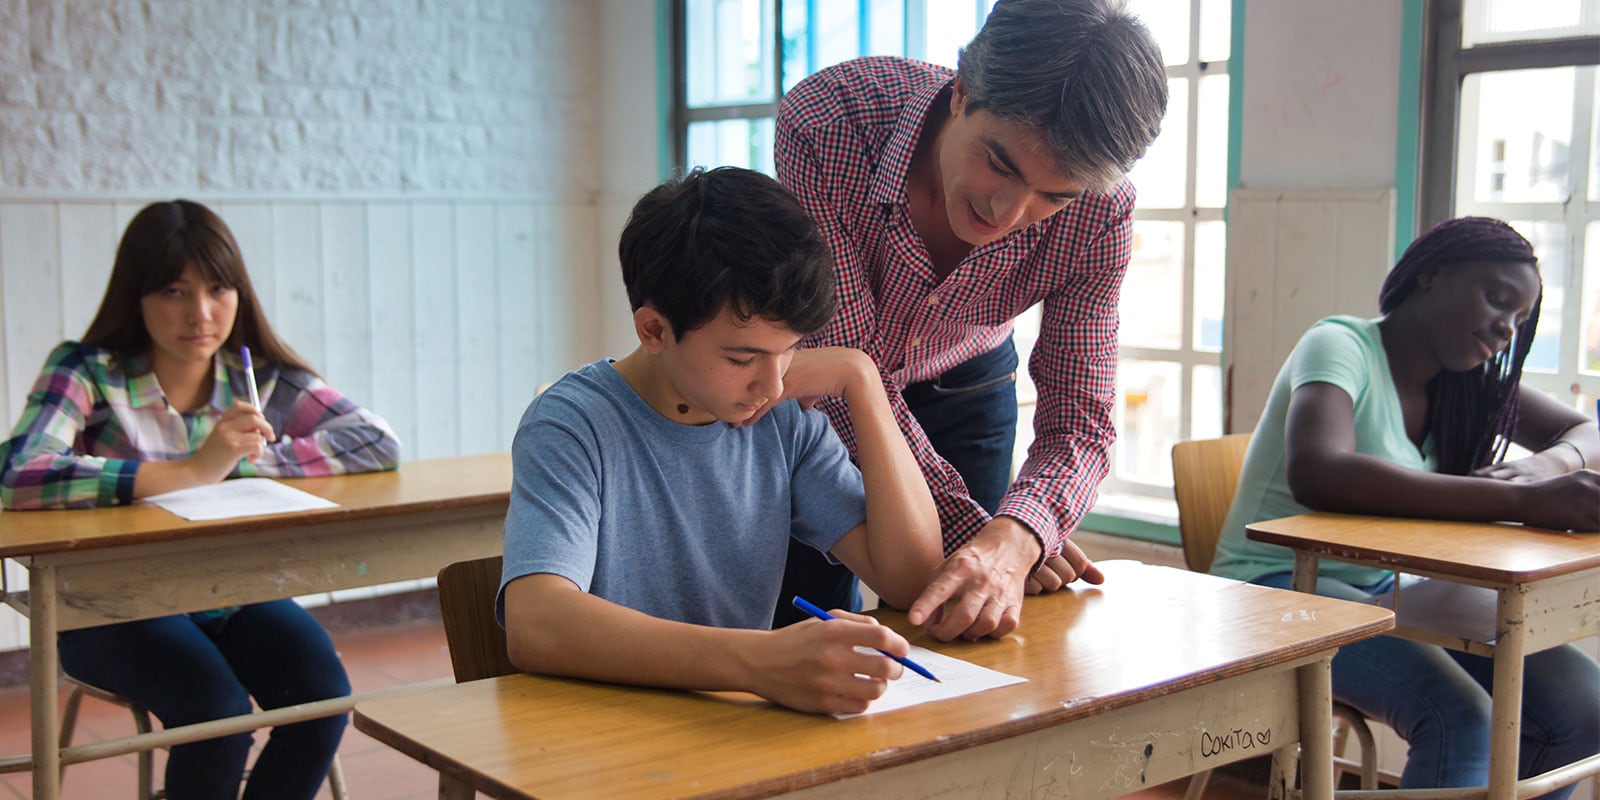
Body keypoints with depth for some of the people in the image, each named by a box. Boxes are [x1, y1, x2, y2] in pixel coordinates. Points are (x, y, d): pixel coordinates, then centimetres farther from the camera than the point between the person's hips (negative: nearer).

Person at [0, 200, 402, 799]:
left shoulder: (263, 378, 0)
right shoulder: (86, 373, -10)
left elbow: (379, 445, -8)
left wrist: (244, 460, -17)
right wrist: (192, 470, -33)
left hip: (235, 595, 4)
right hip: (114, 605, -3)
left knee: (322, 695, -21)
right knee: (218, 711, -29)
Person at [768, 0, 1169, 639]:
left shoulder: (1098, 213, -30)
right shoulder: (822, 127, -38)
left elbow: (1078, 421, -26)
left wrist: (1011, 542, -48)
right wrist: (976, 530, -36)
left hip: (966, 385, 2)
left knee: (950, 634, 6)